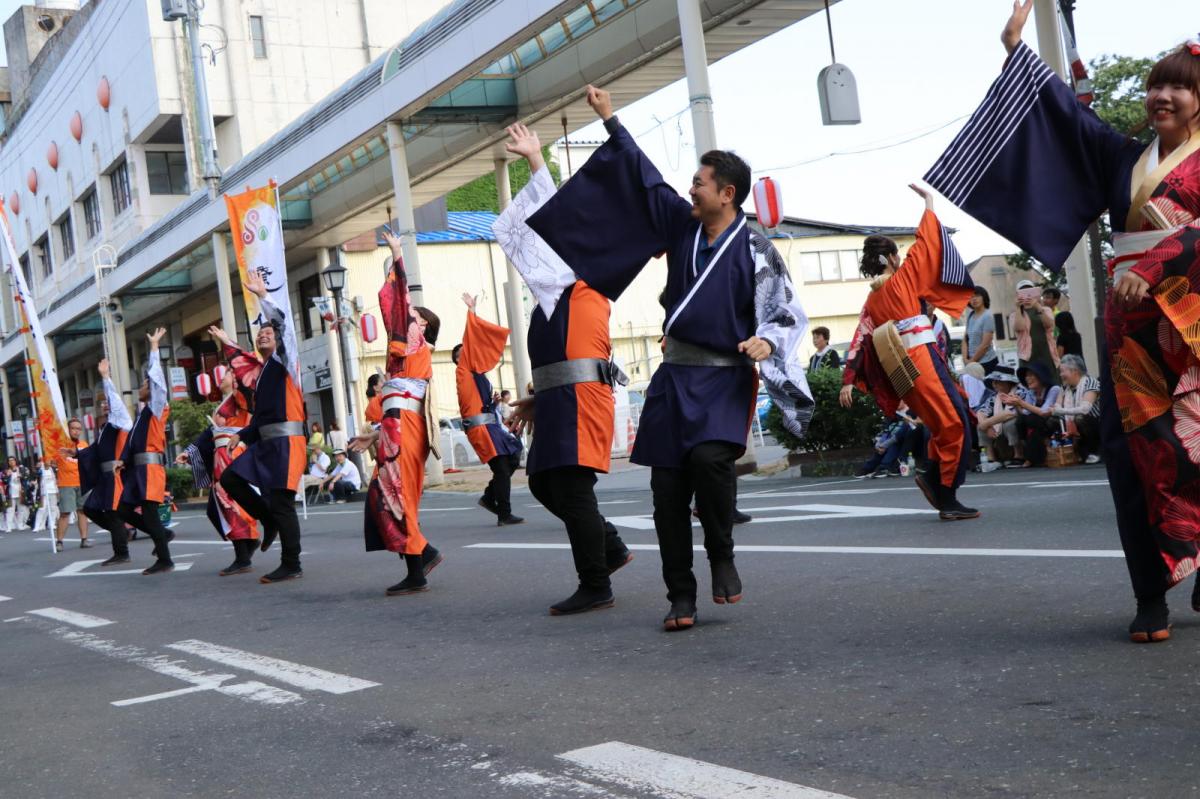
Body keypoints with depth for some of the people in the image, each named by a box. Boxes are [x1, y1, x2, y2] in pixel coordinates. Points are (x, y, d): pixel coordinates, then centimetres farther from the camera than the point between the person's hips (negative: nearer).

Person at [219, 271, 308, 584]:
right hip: (264, 442, 8)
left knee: (281, 502, -8)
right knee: (230, 479, 3)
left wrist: (262, 294, -12)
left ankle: (291, 565, -2)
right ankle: (269, 520, 15)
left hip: (286, 441, -8)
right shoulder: (262, 375, 22)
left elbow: (285, 325, -14)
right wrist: (241, 435, 12)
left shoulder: (284, 361, 0)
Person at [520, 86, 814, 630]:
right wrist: (611, 121, 23)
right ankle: (681, 596, 8)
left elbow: (788, 313, -4)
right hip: (674, 378, 5)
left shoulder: (756, 252, -5)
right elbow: (645, 178, 18)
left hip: (724, 381, -5)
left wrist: (767, 341, -25)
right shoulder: (683, 226, 8)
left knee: (709, 456, -29)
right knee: (668, 489, 0)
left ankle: (722, 557, -5)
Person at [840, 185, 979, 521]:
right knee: (954, 424, -6)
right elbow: (925, 243, 3)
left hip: (902, 372, 8)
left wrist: (848, 380, 9)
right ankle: (948, 501, -8)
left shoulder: (871, 300, 14)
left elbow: (860, 340, 10)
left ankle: (930, 470, 7)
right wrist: (928, 202, 15)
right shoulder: (902, 279, -2)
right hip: (923, 361, -8)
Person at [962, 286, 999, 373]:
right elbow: (965, 340, 14)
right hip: (972, 363, 6)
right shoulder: (970, 316, 11)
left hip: (987, 362, -6)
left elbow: (985, 344, -13)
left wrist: (972, 361, -7)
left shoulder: (987, 317, -9)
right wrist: (965, 358, 0)